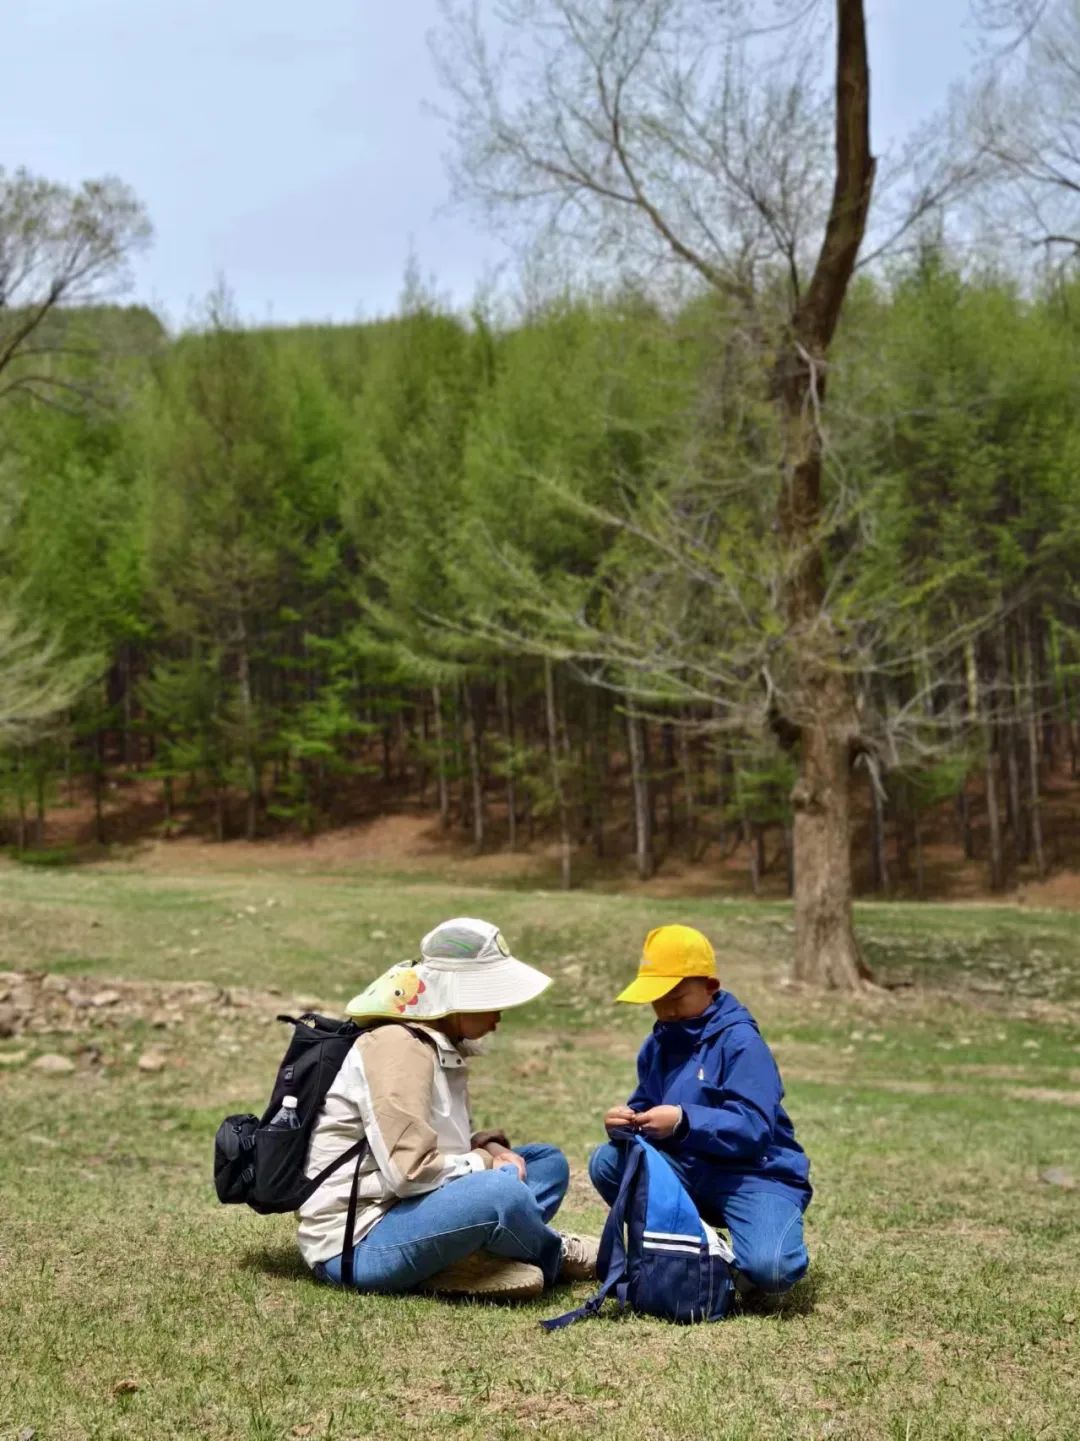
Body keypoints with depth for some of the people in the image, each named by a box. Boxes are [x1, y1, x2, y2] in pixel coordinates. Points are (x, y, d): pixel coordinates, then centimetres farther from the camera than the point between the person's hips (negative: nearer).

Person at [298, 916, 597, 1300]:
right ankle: (555, 1257, 2)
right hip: (355, 1243, -10)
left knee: (547, 1162, 11)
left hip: (402, 1210, 10)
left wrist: (491, 1149, 1)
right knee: (502, 1193, -30)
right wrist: (486, 1163, -12)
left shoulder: (443, 1043, 10)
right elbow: (410, 1170, -27)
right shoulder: (399, 1047, -20)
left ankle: (464, 1260, -10)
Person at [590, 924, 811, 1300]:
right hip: (688, 1171, 7)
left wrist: (684, 1121, -35)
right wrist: (626, 1120, -16)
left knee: (767, 1270, -34)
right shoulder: (658, 1044, 6)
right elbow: (645, 1109, 9)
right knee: (606, 1163, -14)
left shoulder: (740, 1041, -16)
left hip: (756, 1173, -7)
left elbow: (753, 1129, -24)